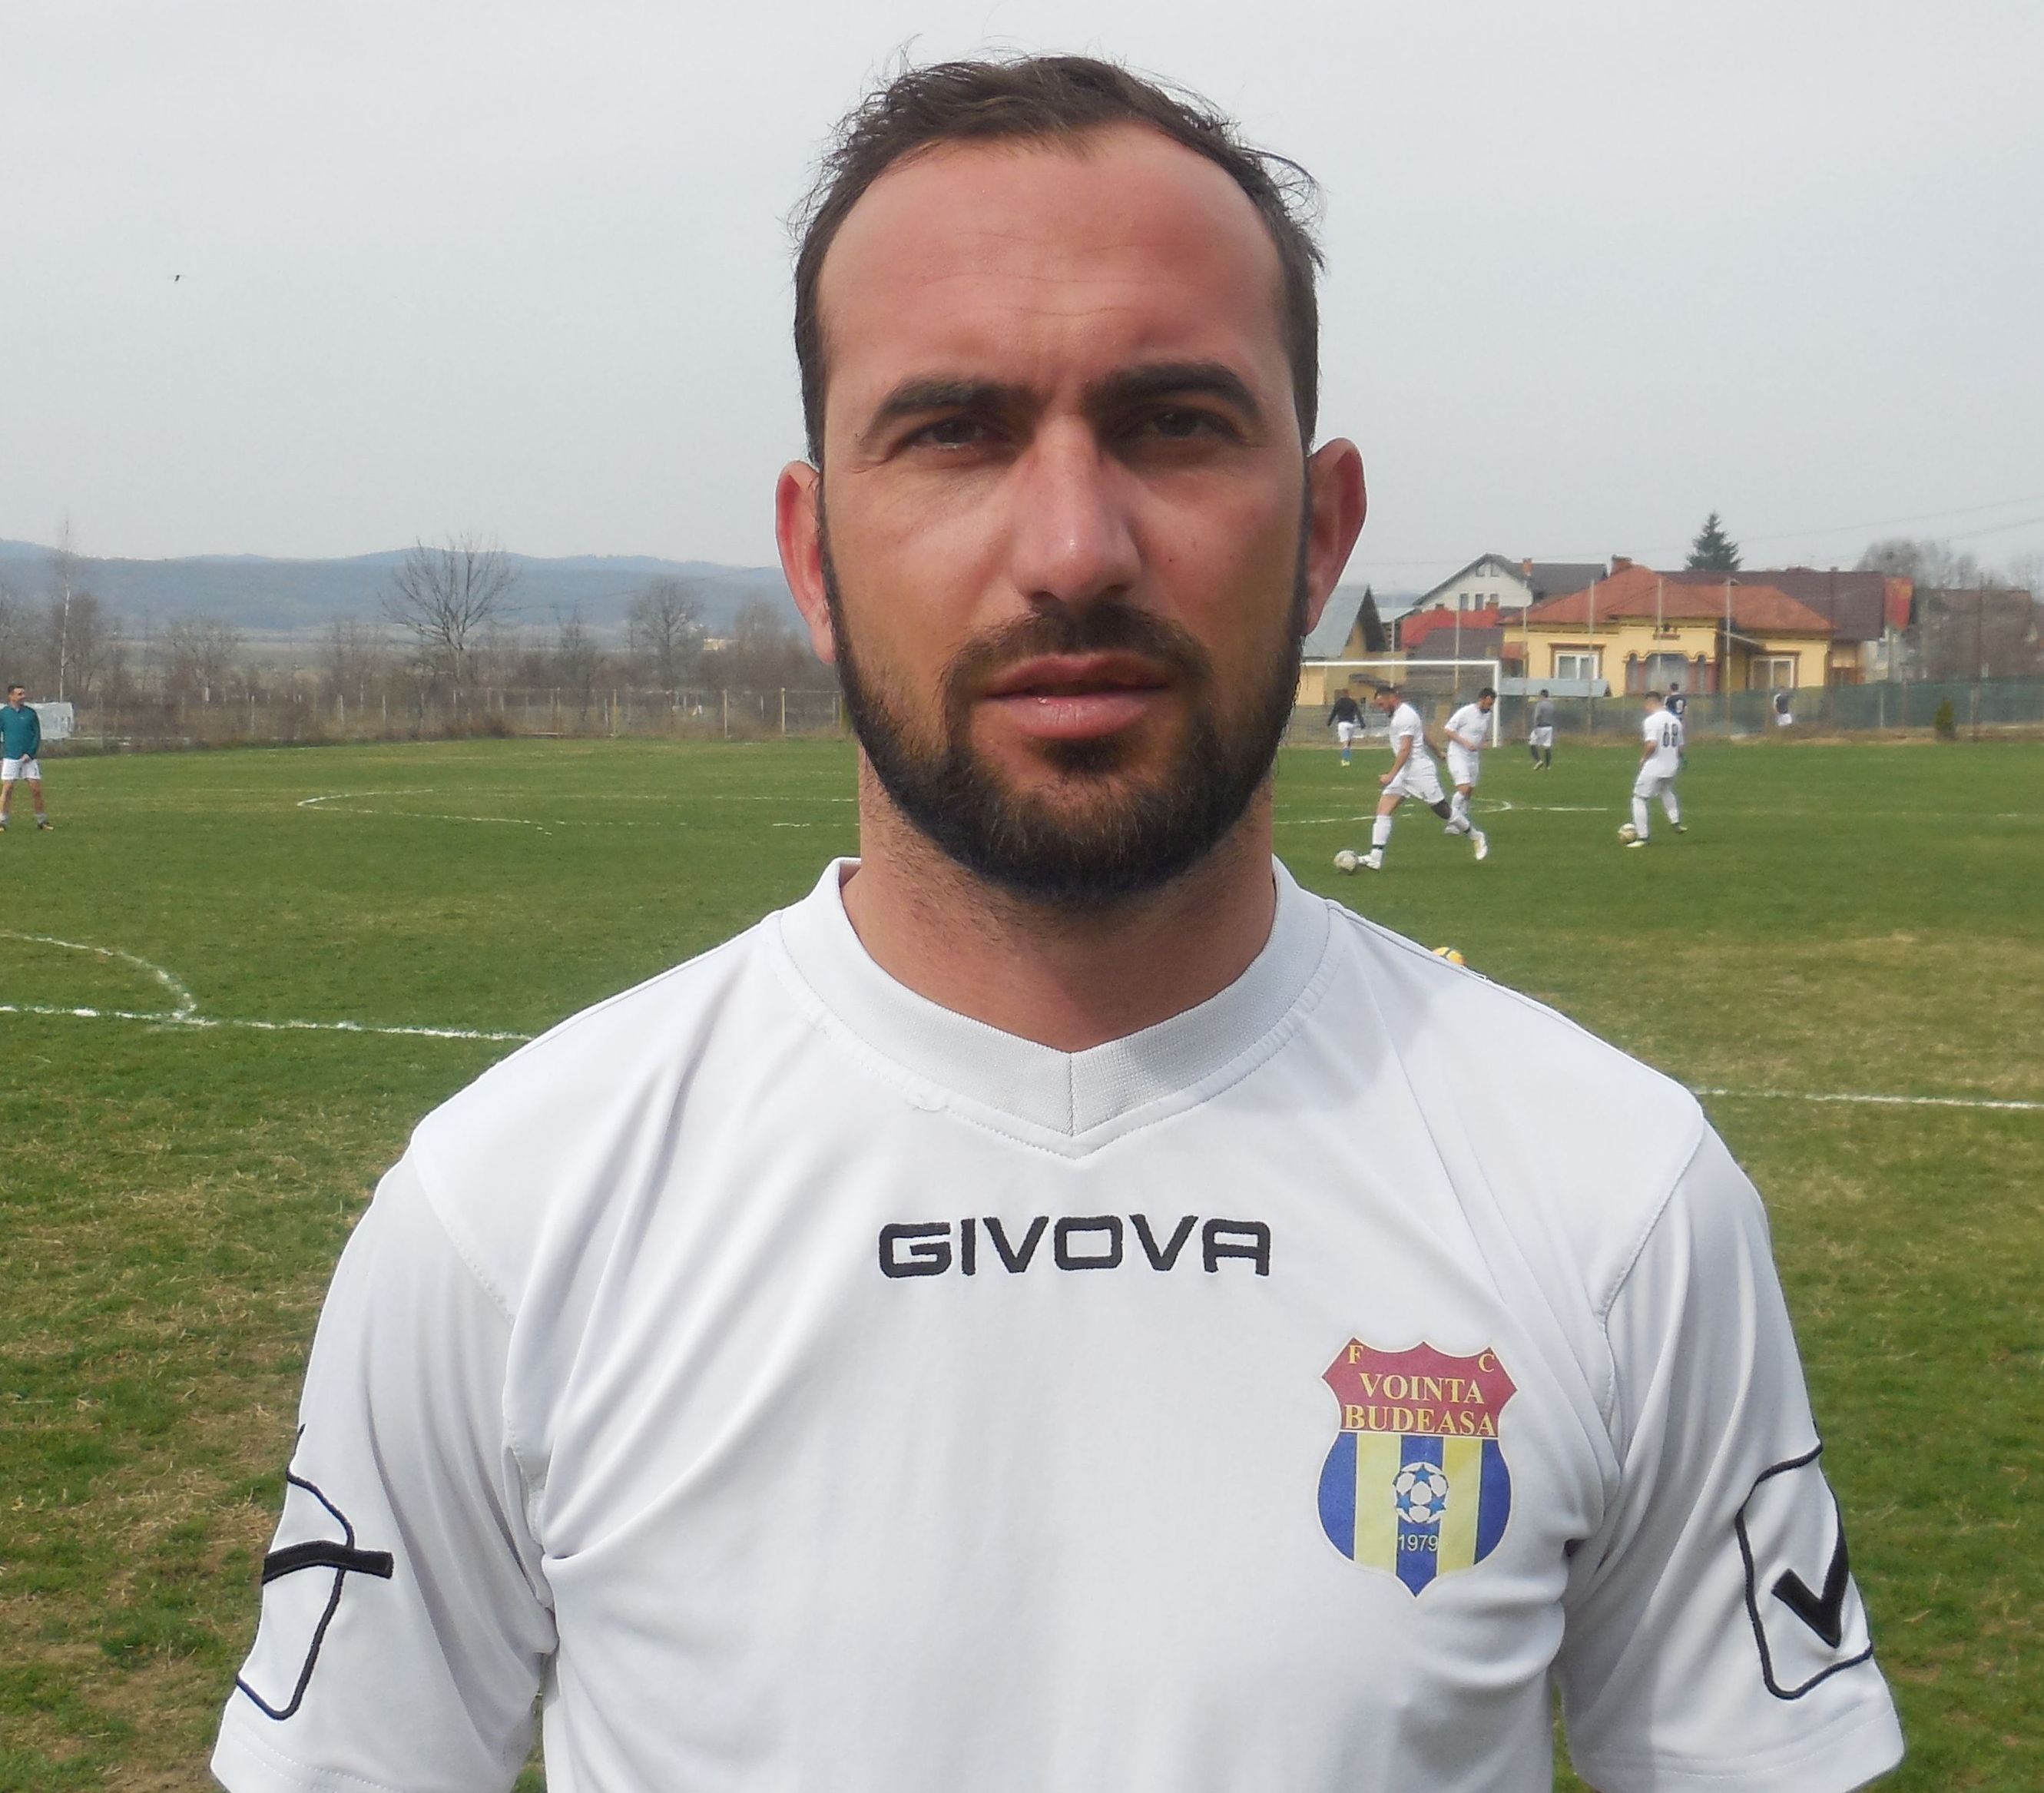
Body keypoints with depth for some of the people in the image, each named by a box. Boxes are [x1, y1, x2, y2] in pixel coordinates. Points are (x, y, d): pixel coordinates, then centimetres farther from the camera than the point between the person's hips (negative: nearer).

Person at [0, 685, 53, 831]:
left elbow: (37, 735, 5)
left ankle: (42, 819, 10)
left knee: (36, 789, -1)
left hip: (29, 758, 1)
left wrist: (30, 754, -7)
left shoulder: (30, 712, 5)